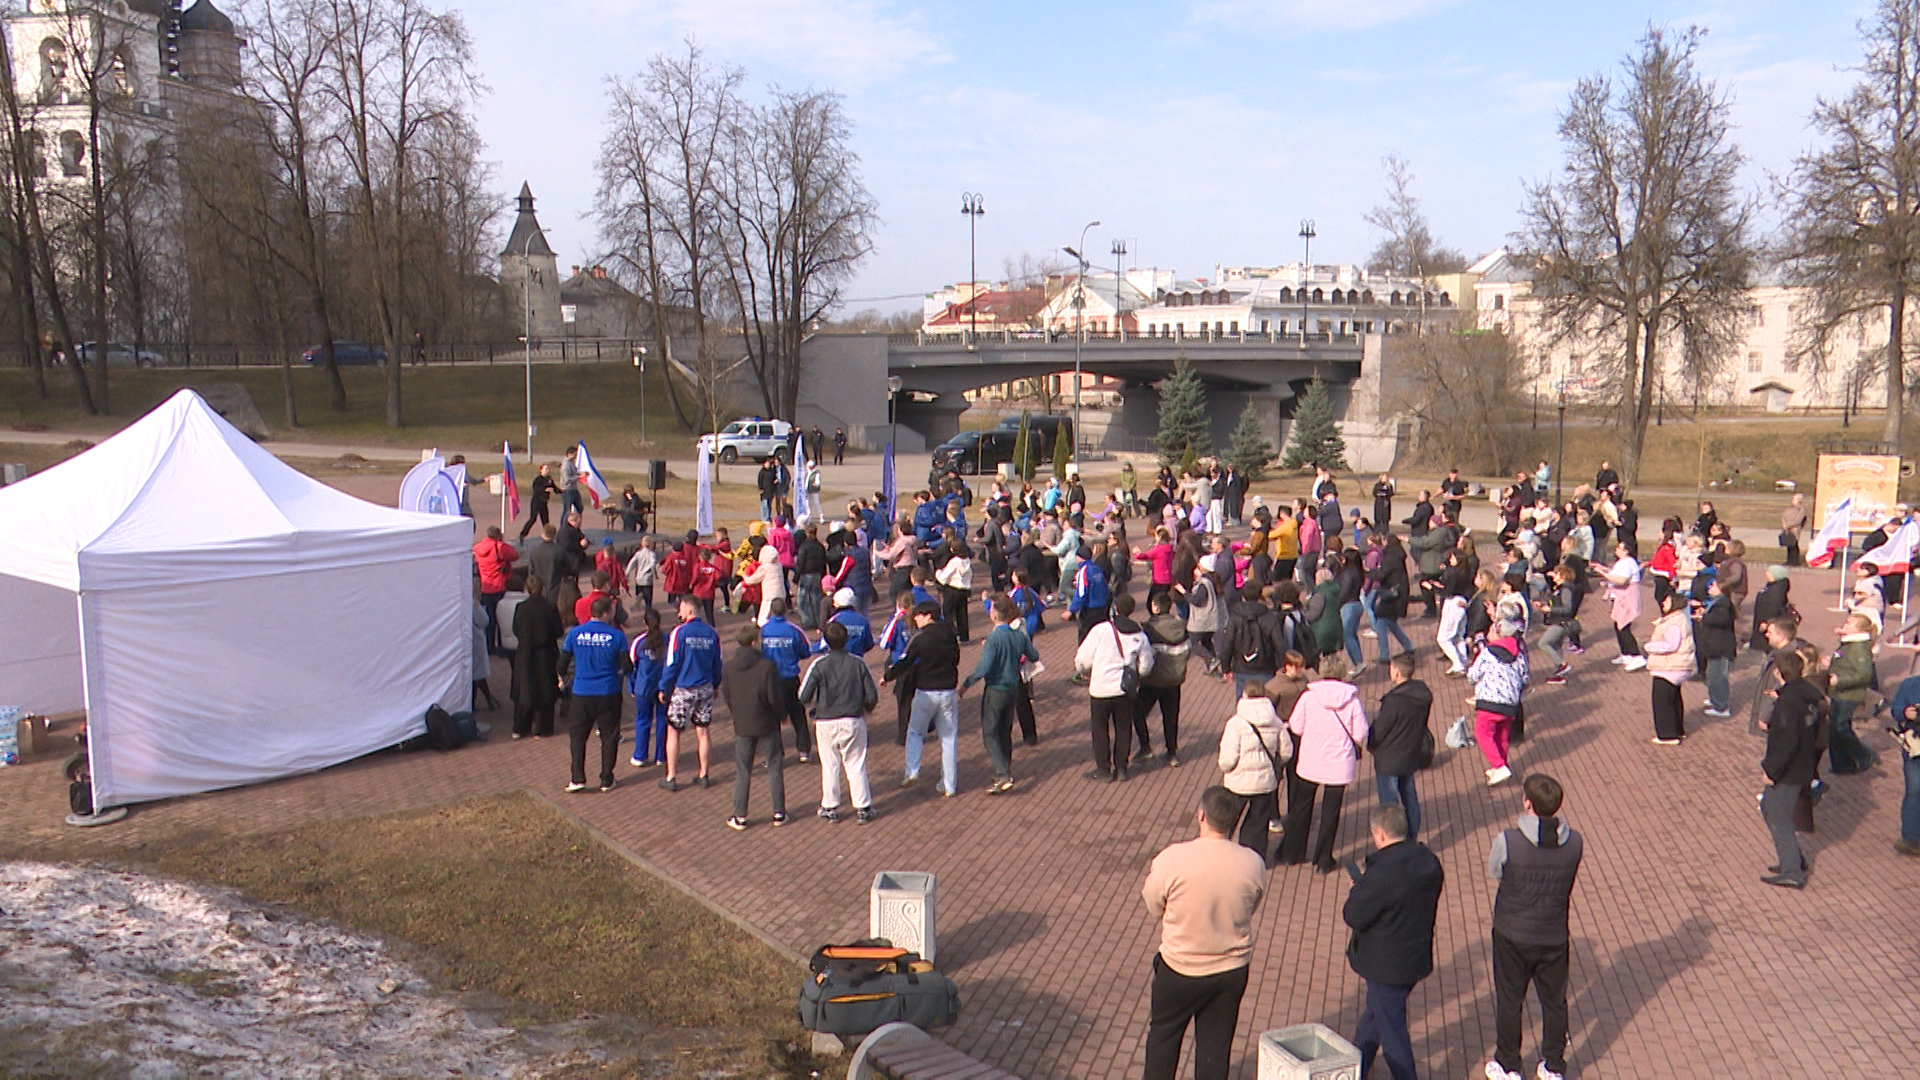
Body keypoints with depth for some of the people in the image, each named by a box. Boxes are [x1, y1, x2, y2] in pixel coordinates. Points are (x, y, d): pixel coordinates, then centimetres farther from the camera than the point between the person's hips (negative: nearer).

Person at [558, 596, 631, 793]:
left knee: (577, 736, 13)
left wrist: (564, 679, 22)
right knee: (609, 736, 11)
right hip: (608, 694, -1)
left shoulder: (575, 633, -4)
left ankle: (578, 779, 6)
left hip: (581, 693, 1)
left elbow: (563, 663, 1)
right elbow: (625, 666, -7)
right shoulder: (616, 635, -9)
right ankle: (606, 780, 14)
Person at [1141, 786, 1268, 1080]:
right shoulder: (1253, 864, -16)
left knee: (1164, 1033, 22)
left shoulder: (1171, 860, -24)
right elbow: (1250, 909, 1)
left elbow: (1154, 909, -9)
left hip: (1180, 969, -2)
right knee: (1216, 1043, 20)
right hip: (1232, 970, 2)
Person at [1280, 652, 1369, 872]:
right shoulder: (1352, 700, -11)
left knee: (1301, 806, 17)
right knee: (1331, 811, 11)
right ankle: (1323, 860, 16)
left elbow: (1296, 727, -6)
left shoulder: (1308, 696, -11)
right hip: (1340, 764, -1)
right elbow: (1360, 734, -10)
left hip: (1309, 762, 1)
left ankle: (1291, 853, 27)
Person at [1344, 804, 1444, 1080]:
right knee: (1376, 1011, 26)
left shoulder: (1382, 873, -29)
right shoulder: (1429, 861, -5)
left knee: (1390, 1026, 8)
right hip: (1417, 958, 9)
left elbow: (1354, 917, -21)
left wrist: (1359, 888, -4)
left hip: (1386, 965, -9)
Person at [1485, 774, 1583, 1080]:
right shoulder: (1573, 842, -13)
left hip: (1512, 936, -2)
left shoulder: (1507, 842, -23)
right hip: (1555, 936, 2)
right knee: (1555, 1001, 19)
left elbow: (1493, 872, -3)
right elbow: (1568, 884, 3)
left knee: (1509, 1000, 15)